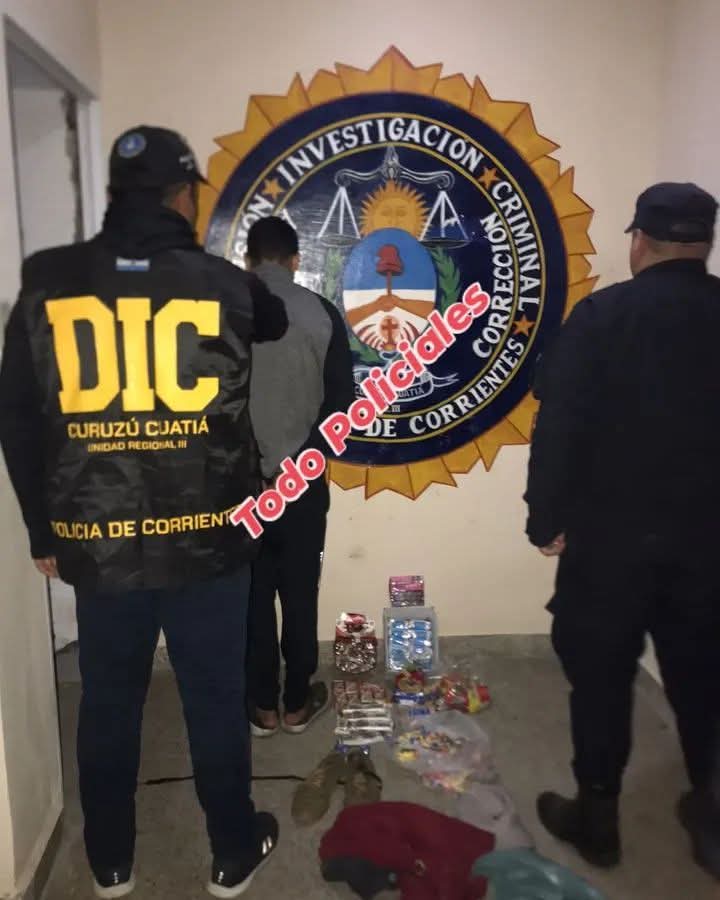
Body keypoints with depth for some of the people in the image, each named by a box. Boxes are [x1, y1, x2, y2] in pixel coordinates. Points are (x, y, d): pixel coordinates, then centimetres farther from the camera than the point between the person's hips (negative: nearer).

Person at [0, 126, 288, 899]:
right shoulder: (223, 284, -5)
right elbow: (275, 322, 19)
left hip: (96, 541, 2)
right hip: (204, 539, -1)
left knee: (108, 704, 19)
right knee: (215, 701, 14)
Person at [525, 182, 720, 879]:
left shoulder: (601, 315, -9)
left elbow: (559, 426, -13)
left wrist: (547, 518, -5)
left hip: (611, 534, -3)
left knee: (602, 675, 10)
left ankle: (596, 815, 24)